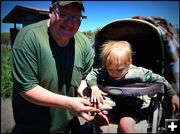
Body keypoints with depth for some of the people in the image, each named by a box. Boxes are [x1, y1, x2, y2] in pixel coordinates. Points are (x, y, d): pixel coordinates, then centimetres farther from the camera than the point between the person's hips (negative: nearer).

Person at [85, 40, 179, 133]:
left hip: (134, 108, -3)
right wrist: (94, 88, -29)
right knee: (100, 115, -21)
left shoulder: (138, 73, -20)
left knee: (124, 124, -28)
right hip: (113, 106, 3)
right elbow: (92, 74, -9)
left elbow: (159, 80, -11)